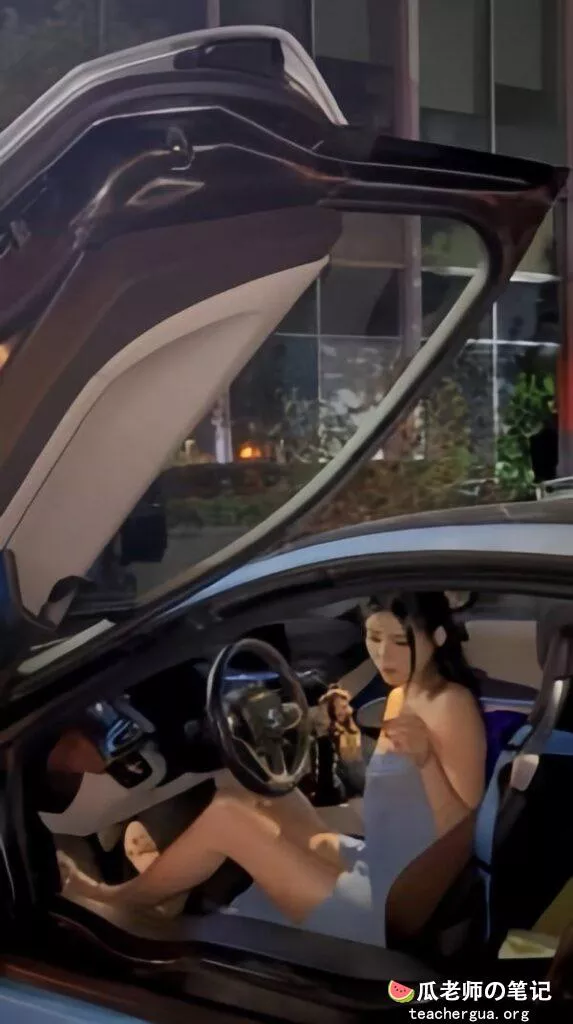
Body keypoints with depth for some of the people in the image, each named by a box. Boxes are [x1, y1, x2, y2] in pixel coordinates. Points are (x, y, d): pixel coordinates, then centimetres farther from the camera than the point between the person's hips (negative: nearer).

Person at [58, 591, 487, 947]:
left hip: (390, 908, -9)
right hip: (372, 873, 9)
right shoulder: (401, 696, 9)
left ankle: (119, 899, 13)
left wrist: (424, 759, -33)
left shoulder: (452, 706, -16)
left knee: (226, 817, -11)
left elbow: (461, 833, -19)